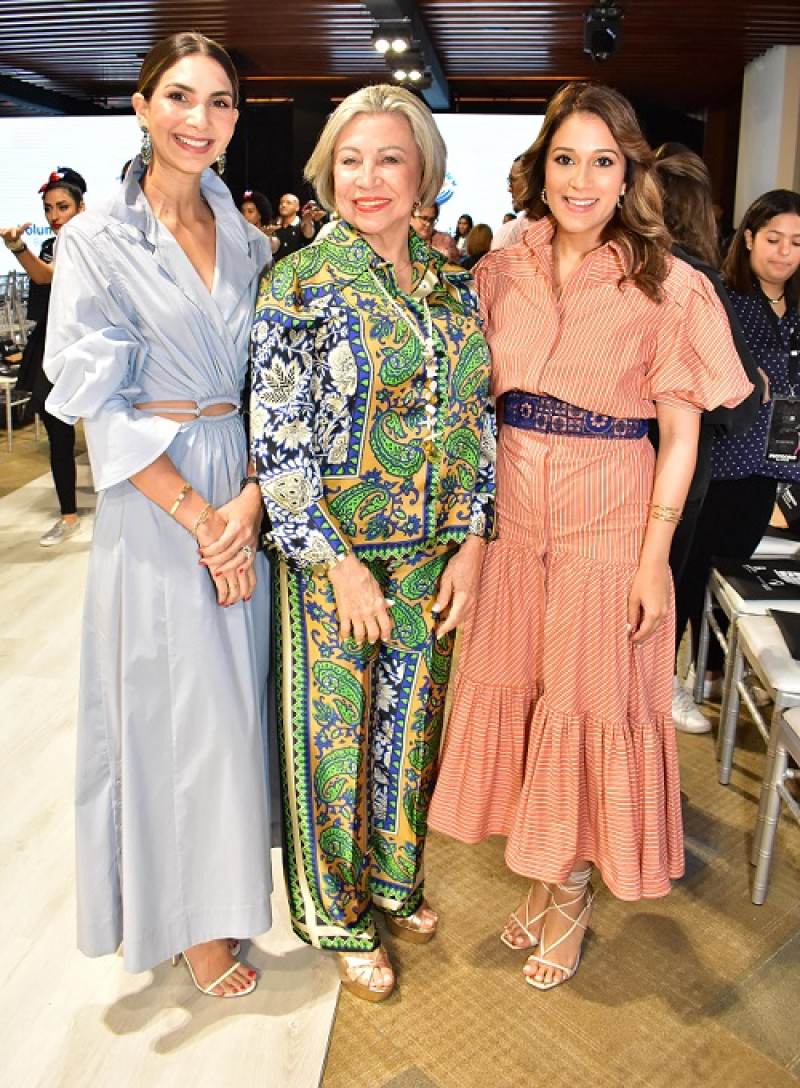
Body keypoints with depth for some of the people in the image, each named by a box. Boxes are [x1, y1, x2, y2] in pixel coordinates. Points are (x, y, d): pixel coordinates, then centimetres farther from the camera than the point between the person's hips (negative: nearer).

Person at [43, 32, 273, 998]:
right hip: (154, 507, -4)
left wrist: (253, 498, -10)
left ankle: (227, 881, 37)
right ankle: (188, 918, 26)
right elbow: (95, 402, -9)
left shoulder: (249, 242, 9)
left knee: (240, 693, 13)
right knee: (172, 707, 5)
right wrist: (199, 516, -13)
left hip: (251, 493, 4)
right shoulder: (96, 241, -4)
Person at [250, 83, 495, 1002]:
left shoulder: (452, 285, 6)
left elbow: (478, 417, 7)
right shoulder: (297, 283, -8)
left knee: (409, 722, 17)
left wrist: (470, 543, -1)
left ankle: (395, 878, 42)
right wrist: (336, 561, -14)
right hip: (331, 557, -4)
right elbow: (278, 435, -12)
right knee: (334, 731, 9)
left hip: (432, 557, 4)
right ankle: (340, 913, 32)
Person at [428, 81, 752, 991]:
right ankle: (542, 872, 35)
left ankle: (574, 891, 30)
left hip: (609, 521, -3)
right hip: (510, 514, 4)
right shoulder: (500, 273, 5)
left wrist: (656, 554, -10)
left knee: (589, 702, 7)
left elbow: (680, 433, -5)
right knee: (512, 688, 12)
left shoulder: (666, 287, -5)